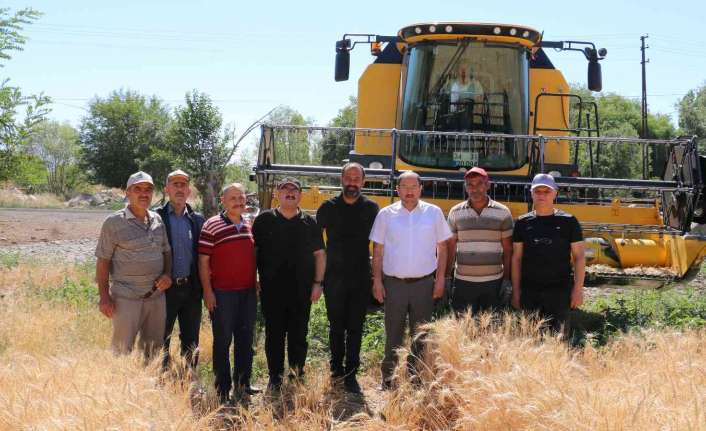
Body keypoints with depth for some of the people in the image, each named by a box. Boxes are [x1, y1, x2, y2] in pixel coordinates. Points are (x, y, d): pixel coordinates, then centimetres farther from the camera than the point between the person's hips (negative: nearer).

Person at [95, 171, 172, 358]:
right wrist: (104, 297, -11)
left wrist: (167, 274, 0)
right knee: (122, 350, -3)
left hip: (157, 295, 5)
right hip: (126, 298, -5)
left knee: (153, 348, 13)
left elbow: (166, 251, 19)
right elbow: (103, 261, -6)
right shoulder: (114, 222, -6)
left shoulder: (158, 220, 9)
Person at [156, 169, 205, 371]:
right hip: (166, 288, -3)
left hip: (191, 288, 3)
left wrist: (202, 287, 3)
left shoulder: (198, 220, 9)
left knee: (191, 343, 11)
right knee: (161, 341, 3)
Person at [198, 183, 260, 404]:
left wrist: (256, 285, 17)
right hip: (222, 293, -6)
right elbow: (203, 261, -8)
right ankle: (223, 388, 10)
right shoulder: (211, 226, -8)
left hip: (248, 292, 6)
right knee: (223, 340, 2)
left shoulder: (250, 226, 11)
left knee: (246, 338, 12)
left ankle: (242, 384, 23)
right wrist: (208, 291, -11)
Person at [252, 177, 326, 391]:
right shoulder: (264, 220, 3)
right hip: (271, 289, -1)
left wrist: (318, 283, 0)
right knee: (274, 333, 6)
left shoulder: (309, 223, 6)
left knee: (299, 334, 7)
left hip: (302, 289, 1)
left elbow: (320, 254, 8)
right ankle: (275, 377, 16)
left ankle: (297, 375, 20)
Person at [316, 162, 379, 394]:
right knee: (336, 326, 10)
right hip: (334, 277, 0)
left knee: (355, 327, 3)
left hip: (361, 279, 0)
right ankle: (337, 365, 27)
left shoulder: (371, 208, 2)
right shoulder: (329, 207, 1)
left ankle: (350, 374, 9)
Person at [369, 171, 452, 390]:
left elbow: (442, 248, 7)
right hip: (394, 283, 0)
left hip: (424, 283, 1)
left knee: (420, 334, 9)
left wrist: (440, 279, 1)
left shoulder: (434, 213, 3)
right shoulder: (386, 214, 2)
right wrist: (377, 280, -1)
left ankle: (416, 376, 20)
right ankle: (388, 377, 16)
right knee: (393, 333, 6)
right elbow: (378, 251, 4)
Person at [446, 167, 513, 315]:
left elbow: (508, 249, 4)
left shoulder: (502, 212, 2)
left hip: (493, 282, 0)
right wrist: (446, 277, 4)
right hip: (463, 282, 1)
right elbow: (450, 247, 7)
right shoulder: (455, 212, 4)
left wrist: (507, 278, 0)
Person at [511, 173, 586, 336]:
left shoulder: (568, 221, 2)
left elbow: (579, 257, 1)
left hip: (559, 290, -2)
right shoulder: (523, 223, 8)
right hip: (529, 291, 2)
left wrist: (578, 289, -5)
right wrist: (516, 291, 5)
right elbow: (516, 258, 10)